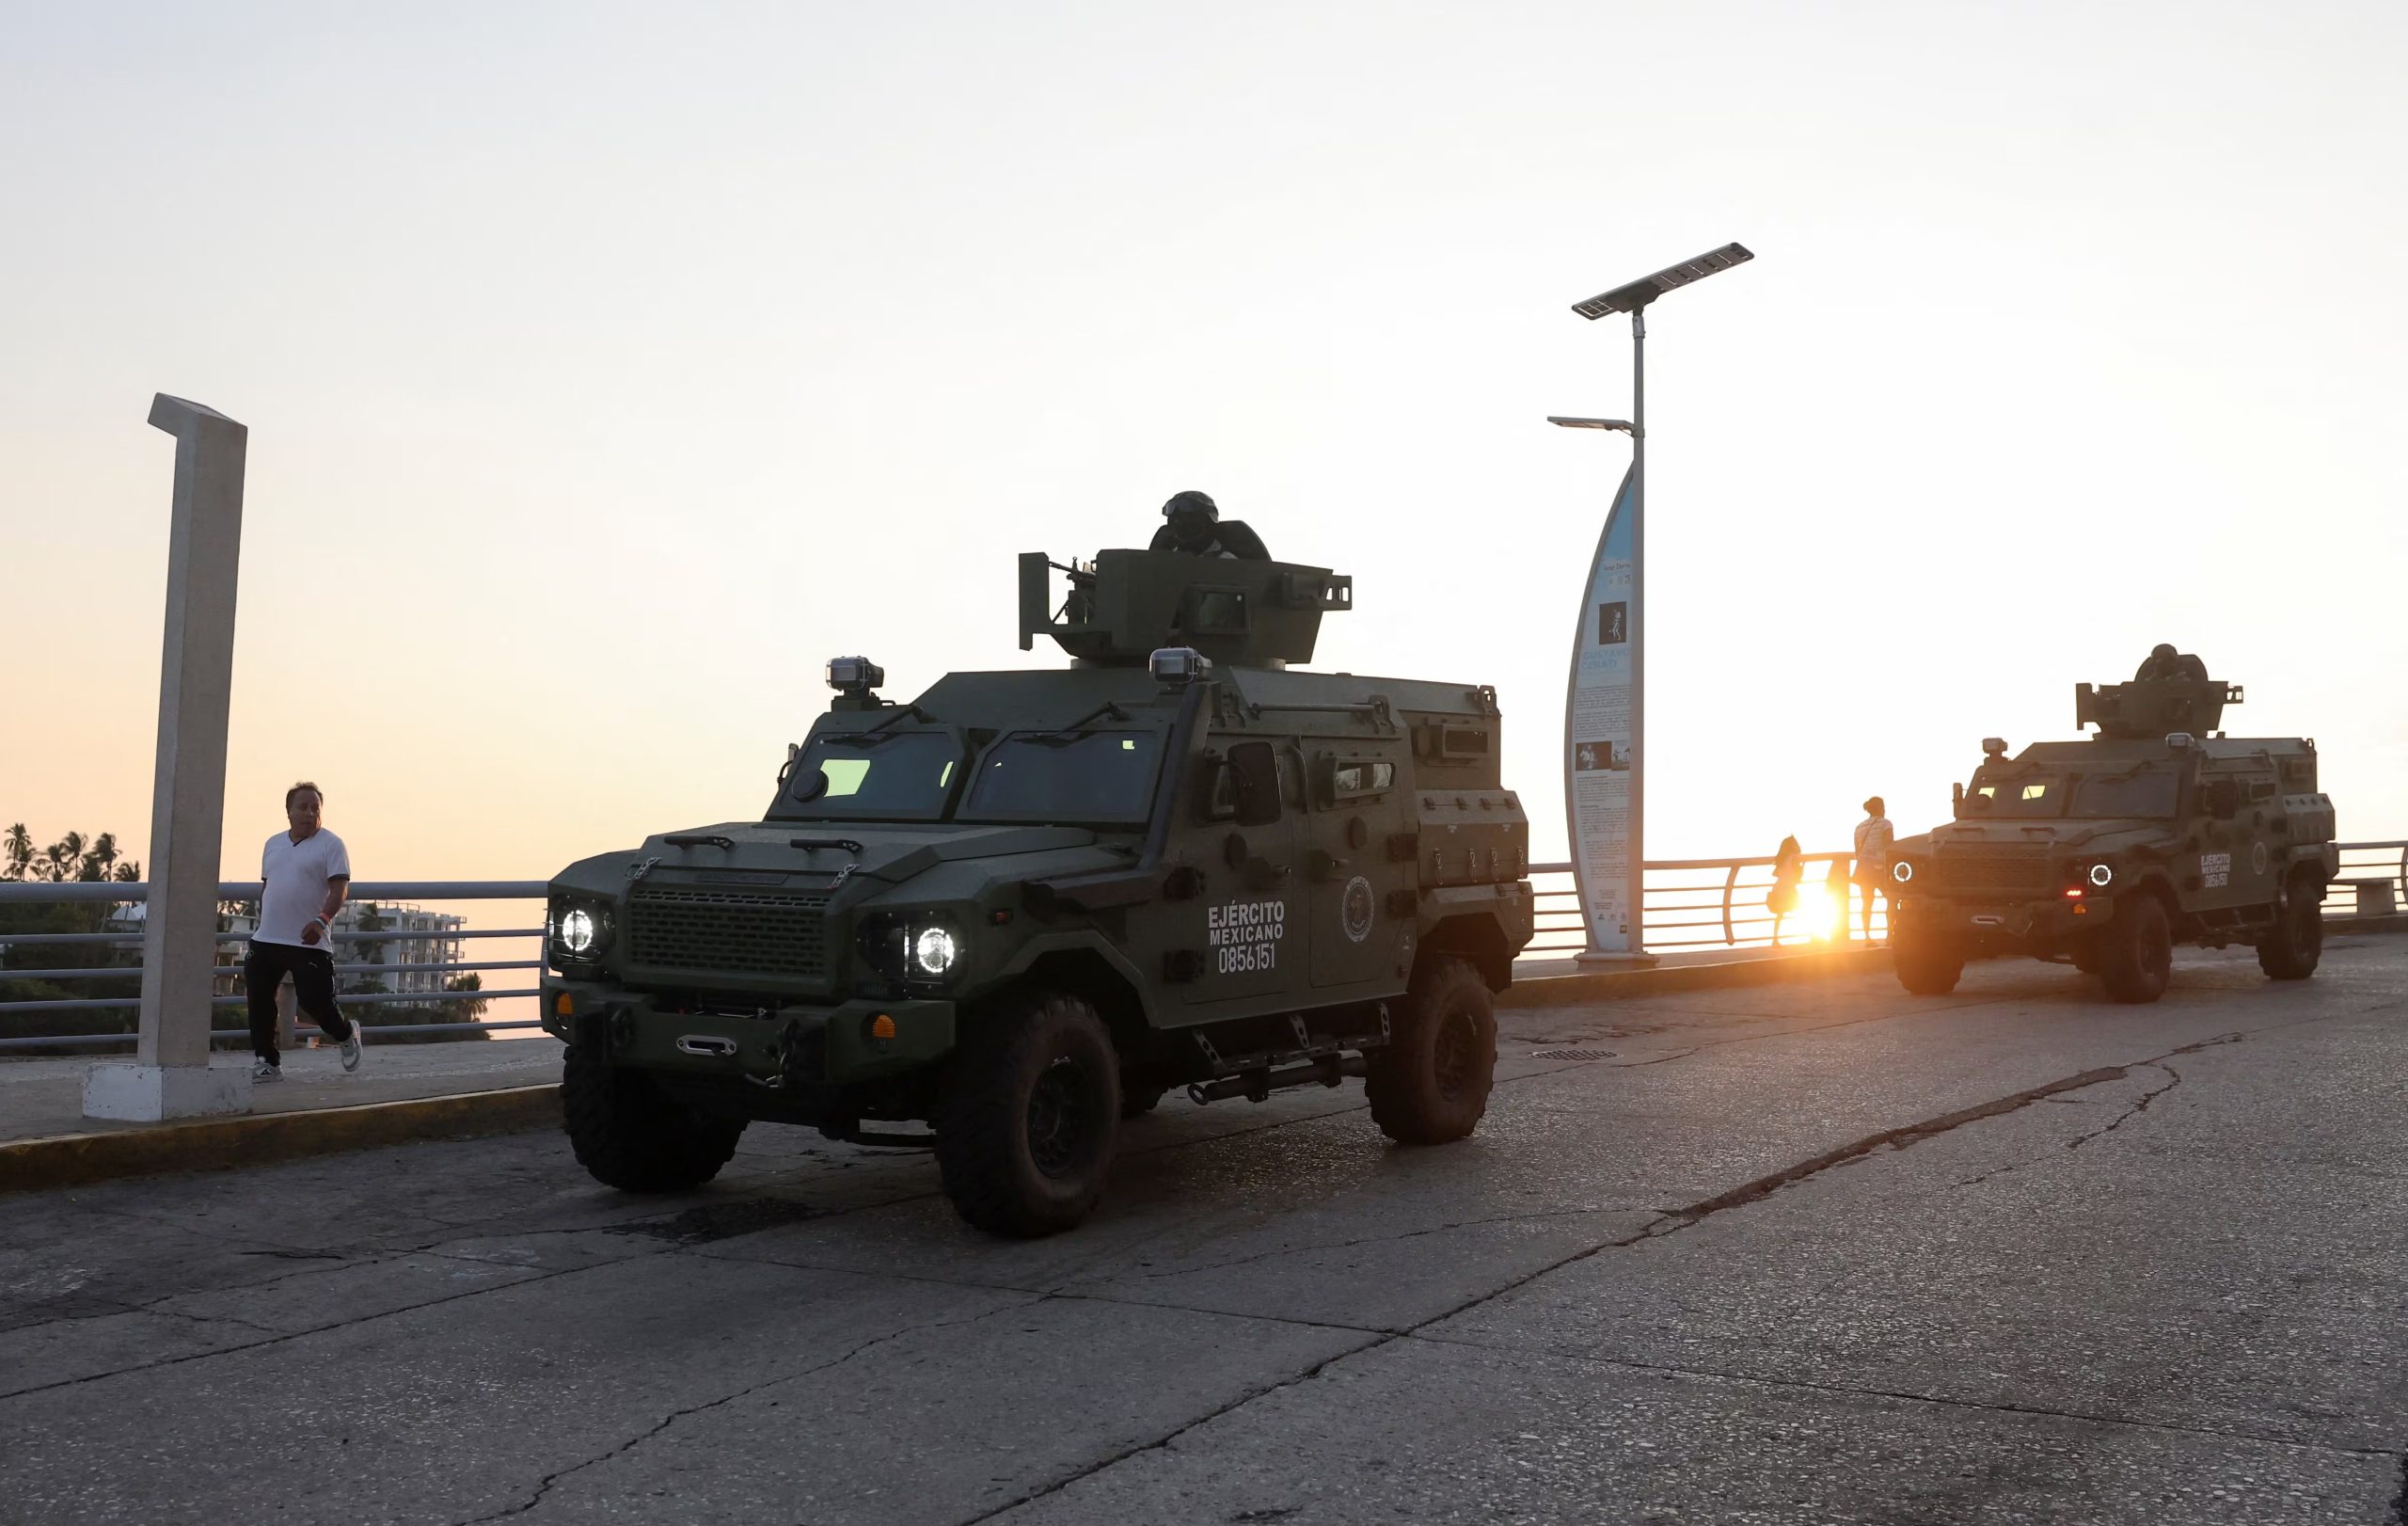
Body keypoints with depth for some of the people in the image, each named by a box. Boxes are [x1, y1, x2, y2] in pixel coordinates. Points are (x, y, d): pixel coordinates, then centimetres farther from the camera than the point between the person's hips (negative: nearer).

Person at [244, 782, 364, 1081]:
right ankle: (267, 1063, 11)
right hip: (266, 940, 6)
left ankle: (347, 1034, 23)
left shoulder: (330, 844, -5)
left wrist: (323, 920, -29)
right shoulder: (273, 844, 15)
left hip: (309, 942, -6)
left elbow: (340, 887, -14)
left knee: (315, 1001, -8)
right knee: (259, 1001, 2)